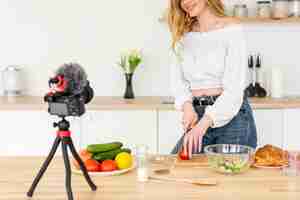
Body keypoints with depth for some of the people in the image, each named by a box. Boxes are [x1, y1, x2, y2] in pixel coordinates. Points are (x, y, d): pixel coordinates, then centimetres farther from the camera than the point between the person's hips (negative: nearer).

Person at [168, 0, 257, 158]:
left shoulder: (232, 29, -8)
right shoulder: (183, 34, 9)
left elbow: (235, 87, -15)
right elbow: (177, 78, 5)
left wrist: (204, 123, -25)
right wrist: (187, 105, -17)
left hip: (230, 115, -4)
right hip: (197, 115, 5)